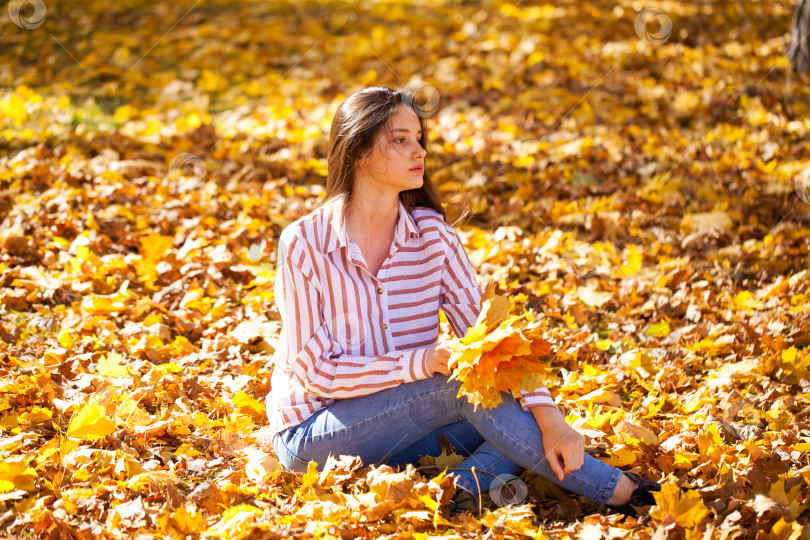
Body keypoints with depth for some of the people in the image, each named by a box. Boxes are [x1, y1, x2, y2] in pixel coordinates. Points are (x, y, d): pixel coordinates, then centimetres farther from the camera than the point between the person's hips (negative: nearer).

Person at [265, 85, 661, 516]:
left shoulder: (432, 233, -1)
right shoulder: (304, 244, -14)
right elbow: (315, 370, -16)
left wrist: (547, 415, -23)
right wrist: (418, 363, -27)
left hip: (405, 432, 5)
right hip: (311, 434, -5)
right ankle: (611, 490, -20)